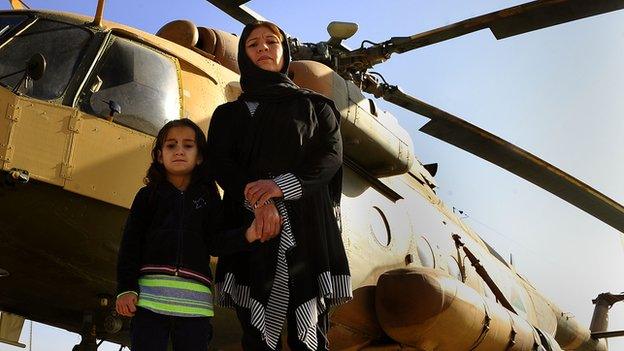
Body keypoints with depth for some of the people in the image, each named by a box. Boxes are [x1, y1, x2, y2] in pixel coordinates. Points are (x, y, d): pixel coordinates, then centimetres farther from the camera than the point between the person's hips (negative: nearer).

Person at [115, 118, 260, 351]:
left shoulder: (208, 196, 15)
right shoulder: (148, 195, 13)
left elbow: (215, 242, 6)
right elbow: (131, 243, 7)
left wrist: (247, 236, -14)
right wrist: (126, 288, -3)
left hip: (195, 299, 1)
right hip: (150, 293, -1)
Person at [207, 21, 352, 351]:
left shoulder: (315, 105, 20)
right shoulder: (228, 114, 22)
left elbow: (332, 155, 3)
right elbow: (220, 164, 4)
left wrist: (283, 184, -15)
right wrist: (257, 201, -16)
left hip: (307, 226, -1)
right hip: (252, 227, 1)